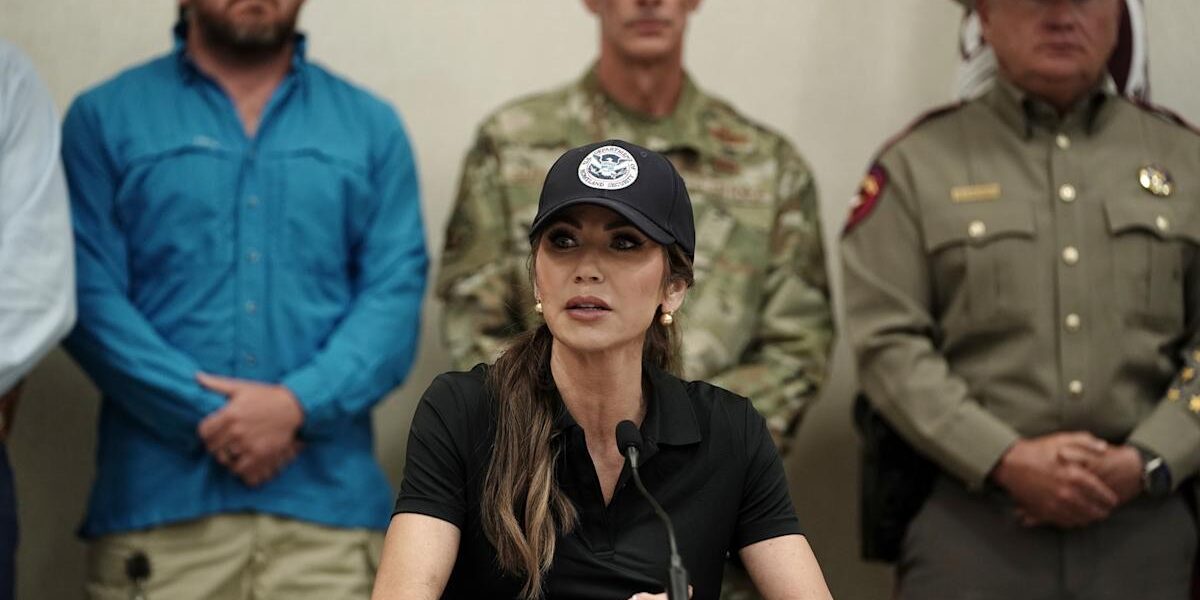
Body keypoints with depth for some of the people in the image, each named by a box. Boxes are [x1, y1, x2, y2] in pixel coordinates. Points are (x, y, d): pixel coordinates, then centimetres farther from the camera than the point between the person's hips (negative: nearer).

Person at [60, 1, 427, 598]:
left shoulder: (371, 127, 14)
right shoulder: (105, 119, 9)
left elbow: (395, 298, 4)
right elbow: (91, 298, -1)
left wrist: (297, 403, -12)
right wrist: (208, 415, -11)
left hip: (329, 499, 1)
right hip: (157, 501, -1)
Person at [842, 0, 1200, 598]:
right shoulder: (917, 164, 6)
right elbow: (888, 344, -2)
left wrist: (1144, 463, -8)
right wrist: (1008, 460, -12)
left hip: (1147, 518, 2)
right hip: (971, 519, -2)